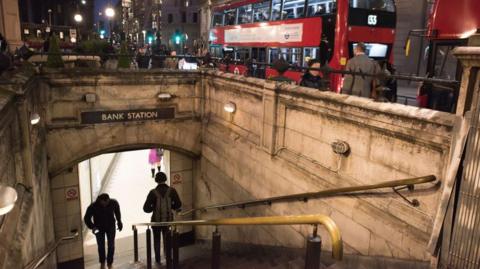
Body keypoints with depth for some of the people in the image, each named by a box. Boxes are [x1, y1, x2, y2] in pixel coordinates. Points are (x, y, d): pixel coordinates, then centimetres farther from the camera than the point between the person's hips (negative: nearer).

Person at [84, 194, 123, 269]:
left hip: (111, 227, 1)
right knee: (101, 246, 10)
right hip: (99, 228, -1)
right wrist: (92, 227, -31)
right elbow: (86, 218, -15)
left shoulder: (113, 203, -24)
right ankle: (102, 263, 36)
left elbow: (117, 210, -1)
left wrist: (119, 222, 6)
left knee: (111, 246, 5)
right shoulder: (93, 207, -28)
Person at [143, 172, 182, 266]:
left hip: (156, 220, 0)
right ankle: (168, 260, 11)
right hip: (168, 220, 0)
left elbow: (146, 208, -12)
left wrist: (153, 208, 9)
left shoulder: (153, 192, -12)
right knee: (167, 241, 15)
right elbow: (178, 204, -6)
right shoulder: (171, 190, -9)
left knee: (156, 239, 22)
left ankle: (157, 259, 30)